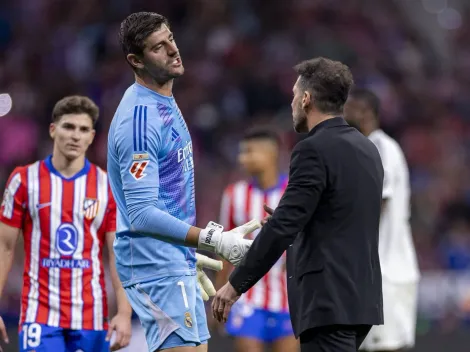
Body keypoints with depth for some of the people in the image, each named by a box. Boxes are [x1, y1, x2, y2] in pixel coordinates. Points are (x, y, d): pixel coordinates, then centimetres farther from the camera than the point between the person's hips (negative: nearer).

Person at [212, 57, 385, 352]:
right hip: (360, 296, 9)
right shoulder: (366, 148, 14)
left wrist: (236, 285, -13)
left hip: (329, 299, -9)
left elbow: (283, 225, -18)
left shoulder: (314, 150, -13)